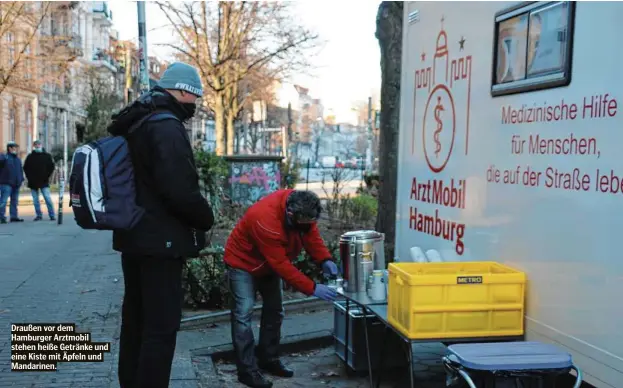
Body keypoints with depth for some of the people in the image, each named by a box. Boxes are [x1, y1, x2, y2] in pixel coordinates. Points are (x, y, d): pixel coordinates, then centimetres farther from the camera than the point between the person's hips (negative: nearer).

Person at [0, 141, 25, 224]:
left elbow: (20, 170, 24)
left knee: (15, 201, 11)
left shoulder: (18, 159, 18)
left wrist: (21, 180, 17)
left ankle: (14, 216, 17)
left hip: (16, 184, 7)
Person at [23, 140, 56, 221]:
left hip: (44, 182, -2)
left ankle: (52, 215, -4)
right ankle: (39, 215, 13)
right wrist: (29, 177, 0)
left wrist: (46, 176, -2)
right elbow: (25, 168, 10)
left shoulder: (47, 156, 5)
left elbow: (51, 167, 5)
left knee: (48, 199, -8)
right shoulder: (30, 157, 8)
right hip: (33, 182, 2)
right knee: (35, 200, 5)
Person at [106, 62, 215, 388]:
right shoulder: (166, 127, -17)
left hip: (134, 238, 10)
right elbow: (181, 190, -25)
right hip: (160, 241, -10)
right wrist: (206, 219, -8)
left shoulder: (135, 124, 14)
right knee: (161, 326, -4)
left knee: (136, 319, 19)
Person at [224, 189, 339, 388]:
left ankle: (268, 359, 22)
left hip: (270, 263, 8)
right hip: (243, 262, -8)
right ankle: (247, 370, -6)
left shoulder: (300, 207, -20)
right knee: (244, 314, -12)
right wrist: (312, 288, -37)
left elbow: (311, 234, -9)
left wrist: (325, 260, -26)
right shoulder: (265, 220, -41)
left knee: (274, 310, 10)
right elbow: (281, 264, -37)